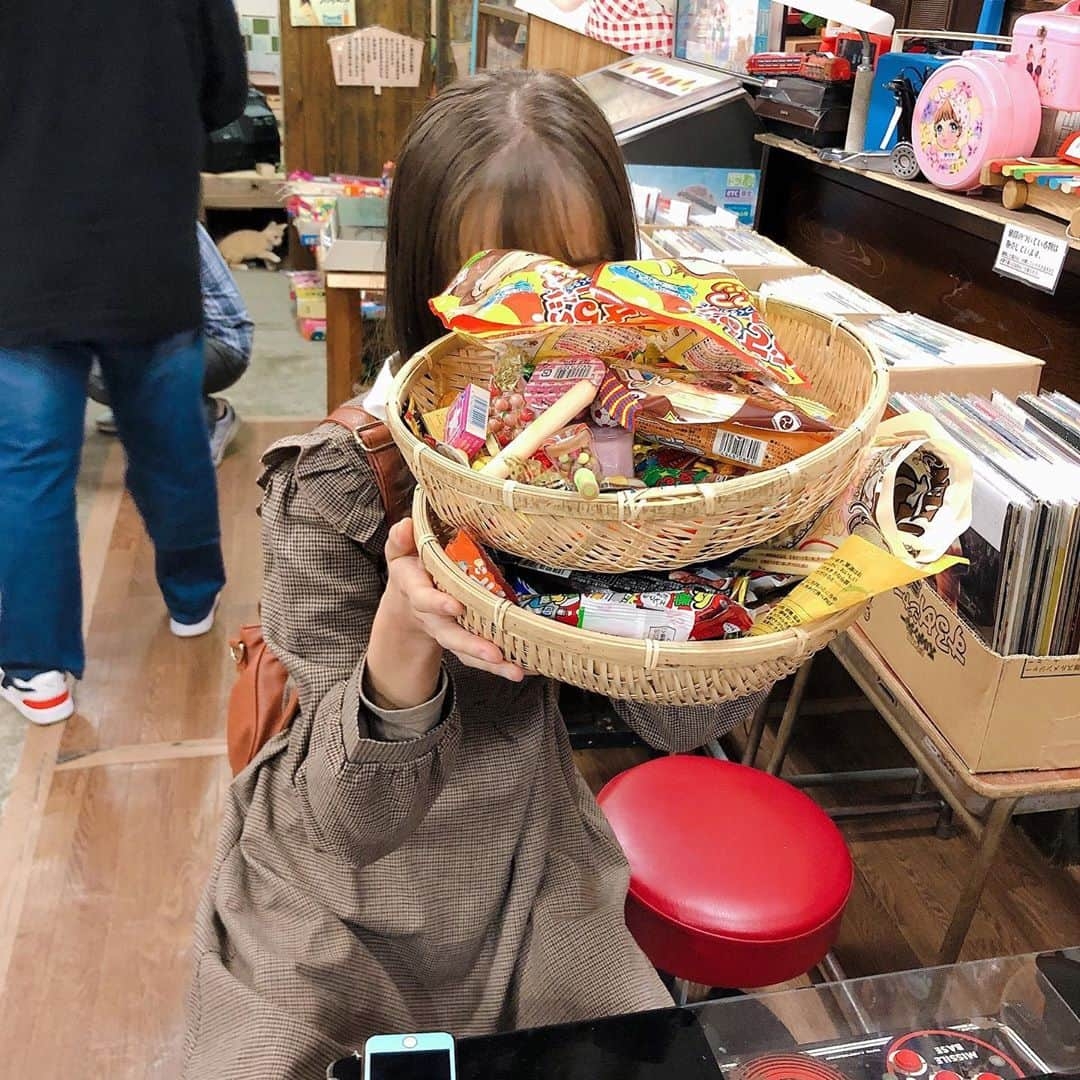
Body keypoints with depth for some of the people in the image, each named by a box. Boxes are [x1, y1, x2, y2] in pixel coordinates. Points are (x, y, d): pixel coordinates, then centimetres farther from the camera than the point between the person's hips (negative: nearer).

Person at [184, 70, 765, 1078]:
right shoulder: (339, 477, -26)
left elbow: (679, 716, -14)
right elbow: (357, 818, -24)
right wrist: (405, 638, -44)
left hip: (537, 894, 3)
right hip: (339, 911, -2)